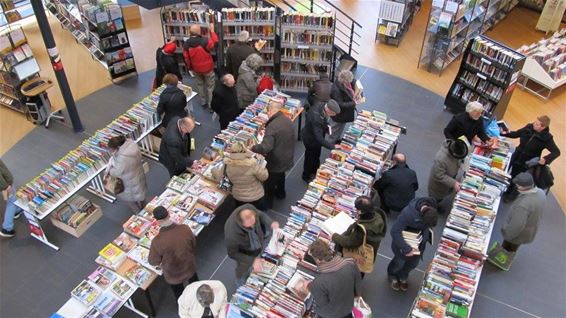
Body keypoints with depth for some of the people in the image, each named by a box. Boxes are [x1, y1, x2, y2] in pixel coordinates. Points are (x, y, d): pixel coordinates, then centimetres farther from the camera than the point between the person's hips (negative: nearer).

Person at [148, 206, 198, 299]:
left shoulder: (157, 241, -36)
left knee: (180, 296, 27)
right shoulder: (185, 229, -27)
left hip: (173, 275, -3)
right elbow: (194, 247, -7)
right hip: (190, 267, 3)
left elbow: (153, 262, -16)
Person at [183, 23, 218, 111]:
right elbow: (215, 42, -7)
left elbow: (186, 58, -2)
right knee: (210, 86, 9)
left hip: (196, 69, 4)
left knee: (200, 84, 23)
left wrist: (190, 68, 14)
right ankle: (211, 105, 11)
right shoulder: (204, 41, -26)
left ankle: (204, 102, 31)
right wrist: (212, 31, 3)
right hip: (207, 68, -4)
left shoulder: (186, 44, -11)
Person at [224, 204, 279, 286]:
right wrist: (252, 260, -34)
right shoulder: (232, 235, -47)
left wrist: (271, 223, -29)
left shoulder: (250, 208, -36)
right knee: (243, 271, 27)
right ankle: (242, 286, 60)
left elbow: (260, 215, -11)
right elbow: (232, 253, -27)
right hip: (244, 253, -2)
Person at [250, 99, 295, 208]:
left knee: (270, 181, 17)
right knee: (281, 175, 33)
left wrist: (253, 148, -24)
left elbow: (265, 147, -38)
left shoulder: (272, 126, -32)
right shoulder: (288, 120, -7)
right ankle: (280, 193, 57)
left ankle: (267, 203, 36)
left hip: (275, 161, -7)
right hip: (287, 158, 7)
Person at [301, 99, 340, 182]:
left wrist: (326, 126, -8)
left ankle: (314, 172, 55)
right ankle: (307, 177, 44)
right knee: (311, 158, 18)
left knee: (316, 156, 29)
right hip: (311, 139, -8)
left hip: (316, 136, 8)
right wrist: (333, 146, -37)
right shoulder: (316, 118, -43)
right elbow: (319, 138, -40)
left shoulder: (321, 104, -19)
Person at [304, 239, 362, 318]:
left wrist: (310, 288, -8)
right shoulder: (350, 263, -28)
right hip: (348, 307, 3)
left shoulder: (319, 282, -39)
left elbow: (322, 304, -22)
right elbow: (358, 284, -9)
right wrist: (357, 295, 11)